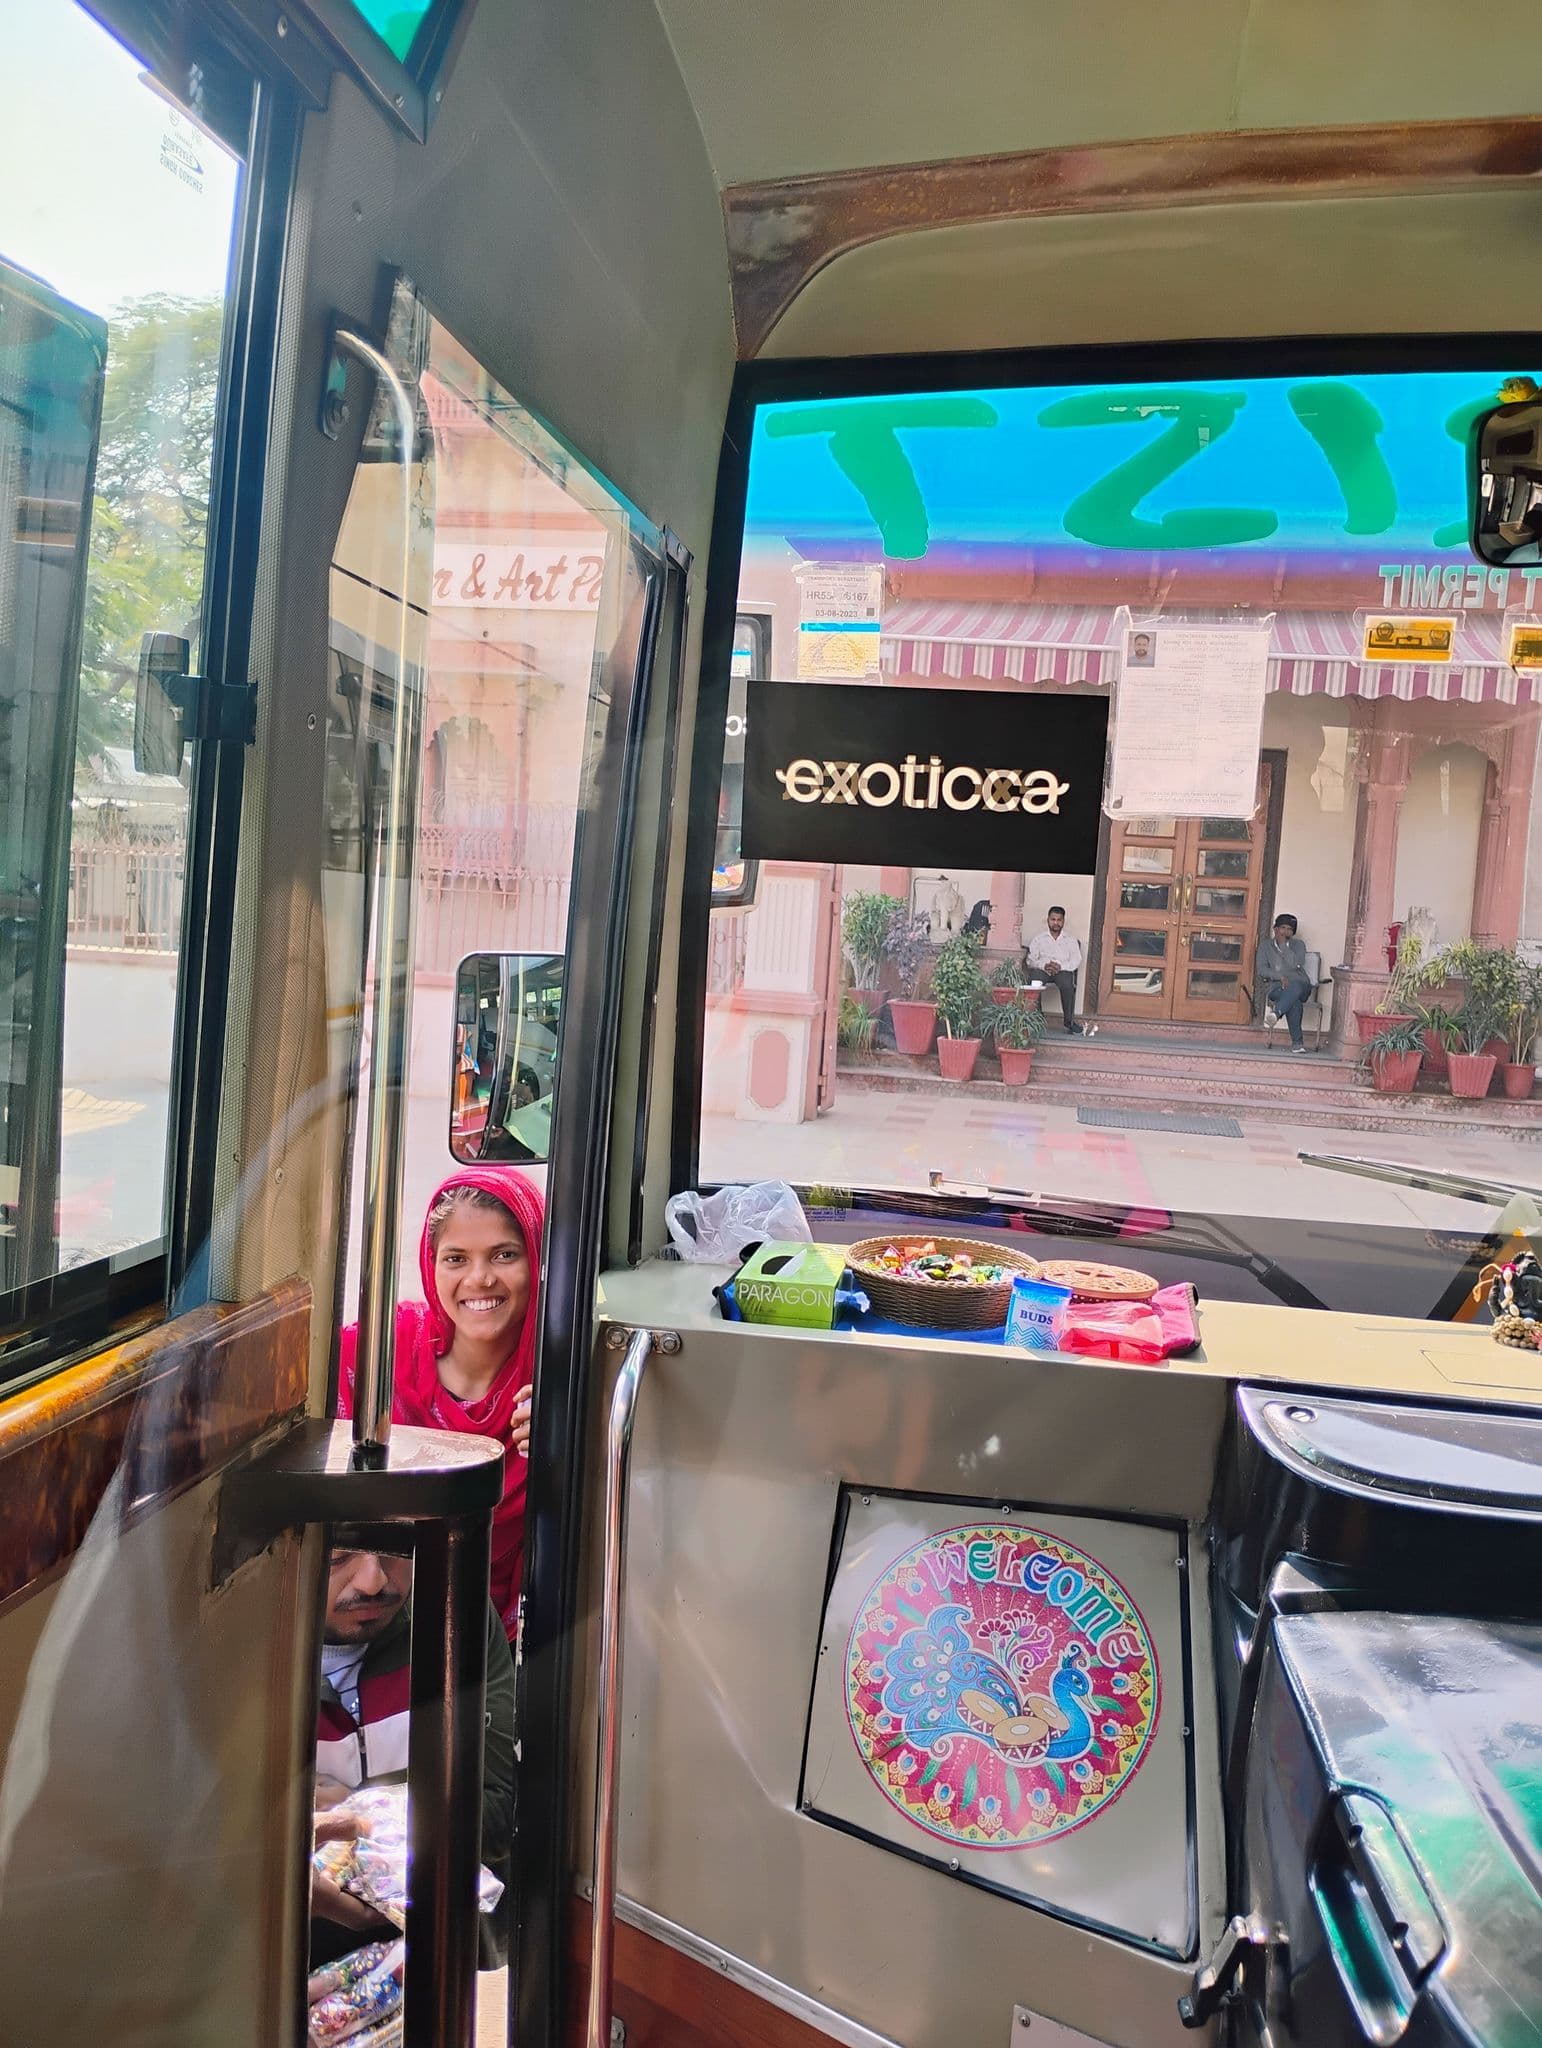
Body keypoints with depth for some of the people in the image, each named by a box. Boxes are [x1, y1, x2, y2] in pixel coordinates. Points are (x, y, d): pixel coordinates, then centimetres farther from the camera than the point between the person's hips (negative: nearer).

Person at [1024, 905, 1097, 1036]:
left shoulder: (1071, 940, 20)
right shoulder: (1038, 938, 19)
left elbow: (1076, 960, 7)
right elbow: (1031, 959, 8)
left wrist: (1060, 966, -12)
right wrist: (1044, 965, -13)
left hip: (1063, 970, 0)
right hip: (1042, 969, 0)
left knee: (1067, 986, -35)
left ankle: (1069, 1021, -31)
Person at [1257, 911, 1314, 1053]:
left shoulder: (1298, 945, 12)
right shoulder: (1266, 946, 14)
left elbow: (1295, 965, -8)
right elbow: (1262, 970, 1)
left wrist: (1283, 944, -6)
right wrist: (1280, 976, -16)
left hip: (1299, 985, 1)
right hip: (1275, 986, -1)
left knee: (1295, 987, -40)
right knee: (1294, 1002, -36)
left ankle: (1276, 1012, -59)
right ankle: (1297, 1041, -41)